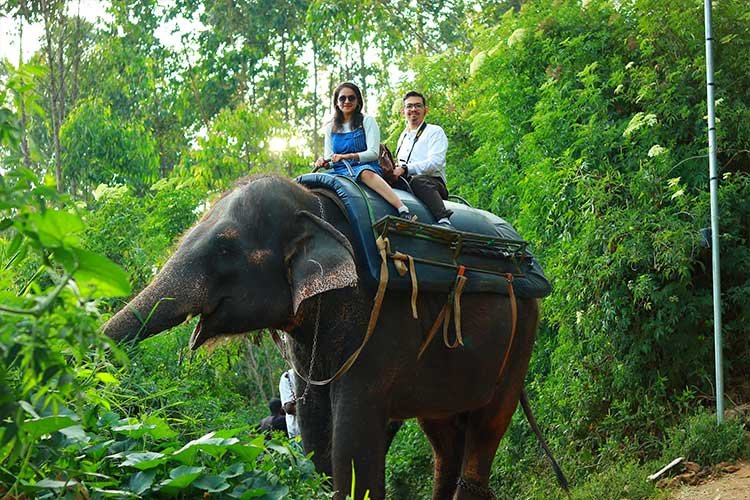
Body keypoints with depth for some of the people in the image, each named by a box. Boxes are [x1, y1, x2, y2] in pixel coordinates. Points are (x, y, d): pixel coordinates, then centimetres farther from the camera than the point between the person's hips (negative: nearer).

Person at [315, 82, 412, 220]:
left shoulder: (367, 121, 7)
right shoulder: (330, 127, 19)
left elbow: (373, 153, -5)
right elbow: (329, 157, 17)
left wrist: (346, 156, -19)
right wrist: (323, 161, -9)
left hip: (366, 167, -4)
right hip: (341, 171, 4)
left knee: (366, 173, -41)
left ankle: (403, 210, -52)